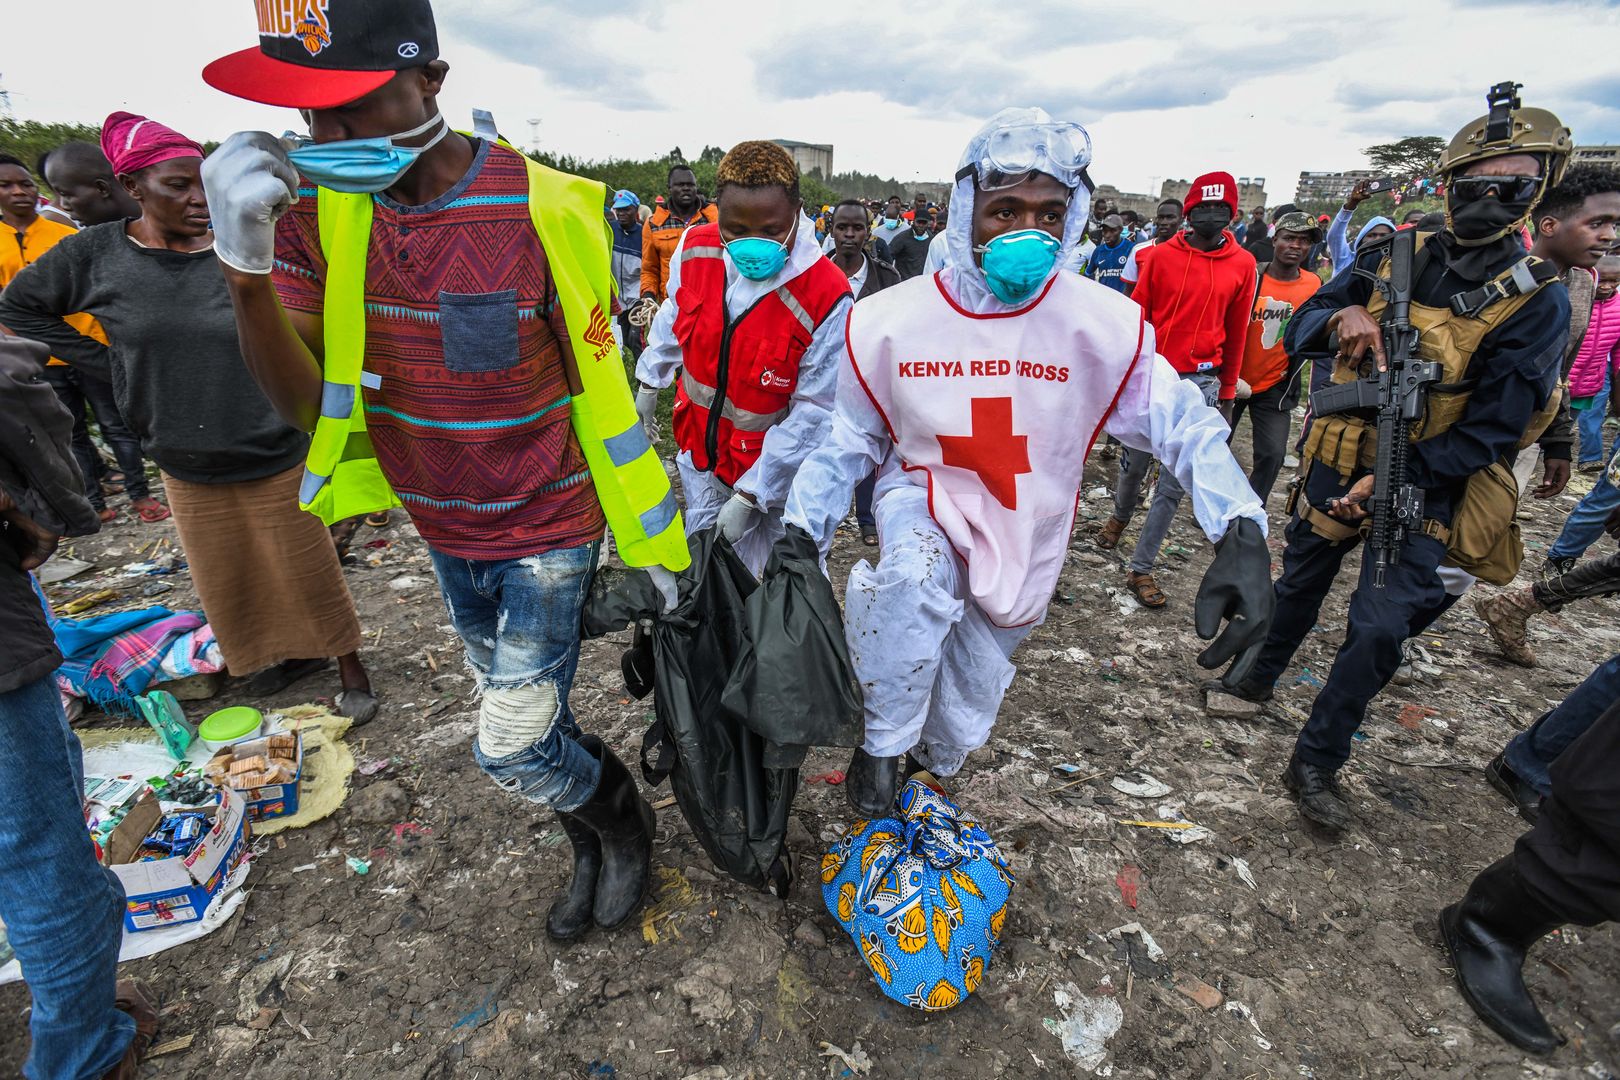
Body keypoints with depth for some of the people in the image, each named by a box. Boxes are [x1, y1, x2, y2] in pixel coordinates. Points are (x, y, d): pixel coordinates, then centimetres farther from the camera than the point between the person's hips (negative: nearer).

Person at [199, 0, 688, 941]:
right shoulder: (314, 204, -5)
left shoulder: (542, 210, -18)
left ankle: (624, 826, 34)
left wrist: (651, 538, -6)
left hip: (546, 533, -5)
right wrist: (244, 263, -27)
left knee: (515, 748, 0)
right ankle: (596, 850, 49)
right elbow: (305, 405, -10)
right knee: (530, 719, 21)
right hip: (445, 530, 6)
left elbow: (600, 394, -11)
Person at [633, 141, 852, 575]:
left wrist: (749, 496, -20)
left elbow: (814, 412, -21)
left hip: (775, 467, -4)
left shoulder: (826, 297, -25)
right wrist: (649, 385, 24)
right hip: (700, 450, 5)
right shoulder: (696, 250, -10)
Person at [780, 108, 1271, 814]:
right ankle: (883, 743, -10)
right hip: (924, 497, -1)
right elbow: (848, 443, -7)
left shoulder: (1107, 325, -18)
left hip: (1025, 530, 2)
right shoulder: (890, 321, -16)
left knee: (969, 704, 16)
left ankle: (936, 765, 55)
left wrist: (1241, 531, -27)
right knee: (916, 578, -39)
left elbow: (1184, 425, -12)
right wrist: (800, 536, -15)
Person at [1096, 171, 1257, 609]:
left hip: (1200, 382, 0)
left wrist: (1228, 392, 11)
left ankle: (1141, 569, 7)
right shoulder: (1163, 255, 1)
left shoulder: (1242, 264, 4)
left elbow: (1236, 333, 9)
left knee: (1174, 483, -2)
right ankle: (1120, 515, 45)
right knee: (1134, 462, 12)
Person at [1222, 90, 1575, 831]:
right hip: (1335, 465, 3)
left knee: (1379, 633, -6)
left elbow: (1493, 429, -12)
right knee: (1299, 585, 19)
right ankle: (1257, 676, 43)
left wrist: (1395, 479, -23)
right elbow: (1298, 329, -2)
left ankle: (1316, 764, 11)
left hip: (1419, 491, -2)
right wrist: (1340, 315, -24)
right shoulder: (1396, 256, -1)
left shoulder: (1536, 301, -9)